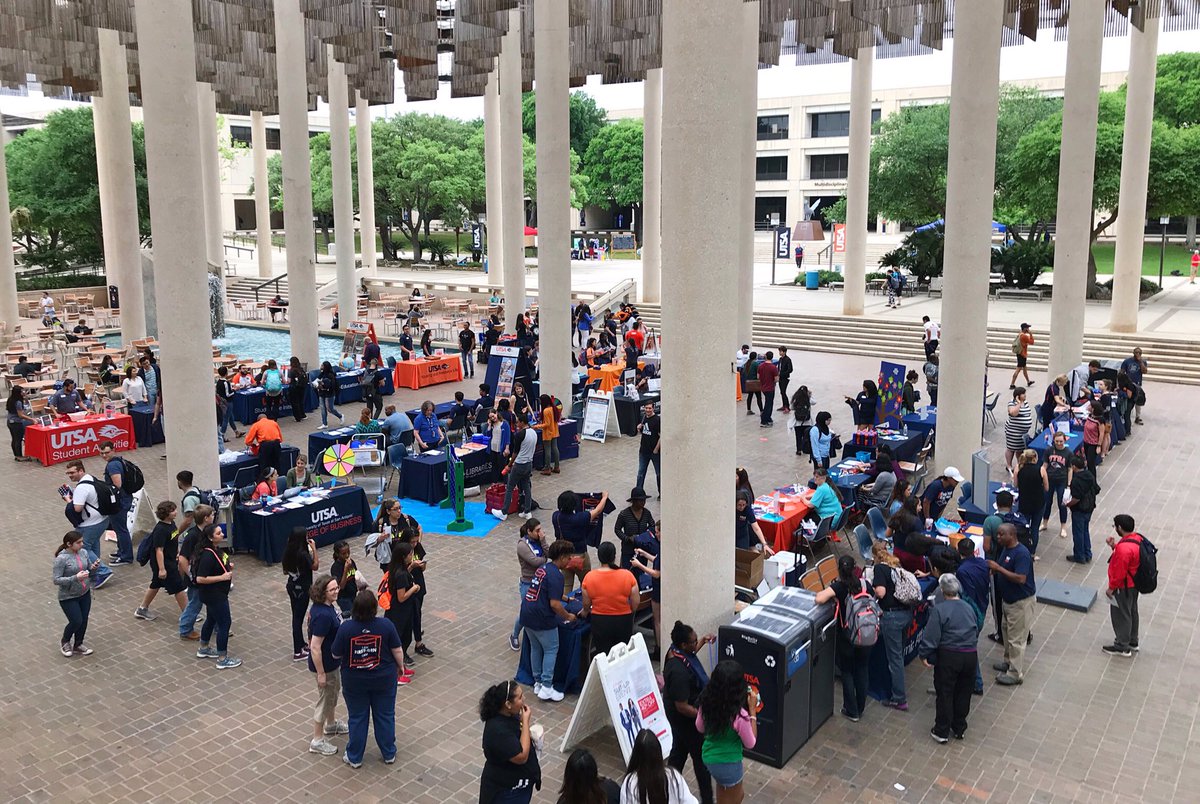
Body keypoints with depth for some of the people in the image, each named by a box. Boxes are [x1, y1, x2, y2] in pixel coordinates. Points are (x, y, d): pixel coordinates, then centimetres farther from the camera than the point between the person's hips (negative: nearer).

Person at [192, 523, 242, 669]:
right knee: (224, 624, 0)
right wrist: (222, 577, -26)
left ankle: (203, 649, 44)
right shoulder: (208, 555, -29)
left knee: (212, 620, 25)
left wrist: (227, 566, 2)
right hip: (214, 595, -10)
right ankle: (223, 660, 11)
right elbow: (200, 579, -30)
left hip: (215, 594, 10)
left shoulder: (216, 549, 0)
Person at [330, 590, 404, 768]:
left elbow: (336, 655, -7)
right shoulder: (386, 626, -16)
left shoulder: (346, 628, -17)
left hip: (354, 681, 0)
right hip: (384, 679, 0)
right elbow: (397, 651, -8)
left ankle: (354, 758, 26)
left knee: (357, 718, 15)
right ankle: (389, 754, 28)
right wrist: (400, 666, 11)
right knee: (385, 716, 16)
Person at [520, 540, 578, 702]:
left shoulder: (542, 568, 12)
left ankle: (537, 683, 27)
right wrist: (568, 617, -7)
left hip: (527, 614, 9)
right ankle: (546, 688, 3)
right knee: (551, 650, 4)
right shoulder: (555, 575, -17)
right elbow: (554, 604, -22)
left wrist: (565, 598, 38)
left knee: (535, 648, 19)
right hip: (542, 619, -9)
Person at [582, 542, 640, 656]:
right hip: (623, 621, 0)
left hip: (599, 621, 0)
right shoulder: (628, 575, -13)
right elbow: (636, 603, -6)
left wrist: (585, 613, 21)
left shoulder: (589, 577, -12)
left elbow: (586, 605, -1)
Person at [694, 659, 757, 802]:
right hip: (729, 764, -5)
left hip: (708, 757, 5)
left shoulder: (706, 702, -15)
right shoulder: (739, 715, -31)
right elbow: (750, 743, -13)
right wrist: (752, 710, -12)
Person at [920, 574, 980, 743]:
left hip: (949, 656, -5)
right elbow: (976, 632, 17)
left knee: (945, 694, 6)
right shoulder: (968, 608, 7)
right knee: (963, 694, 17)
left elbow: (931, 636, -14)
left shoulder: (939, 610, -12)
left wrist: (924, 655, -3)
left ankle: (942, 732, 14)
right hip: (971, 656, 5)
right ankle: (959, 729, 29)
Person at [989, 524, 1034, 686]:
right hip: (1009, 599, 10)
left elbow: (1020, 578, -33)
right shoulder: (1005, 548, 3)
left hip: (1021, 601, -10)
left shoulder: (1021, 554, -27)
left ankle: (1016, 674, 11)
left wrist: (999, 568, -30)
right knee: (1007, 630, 23)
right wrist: (994, 570, -5)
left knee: (1016, 638, 0)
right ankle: (1009, 662, 40)